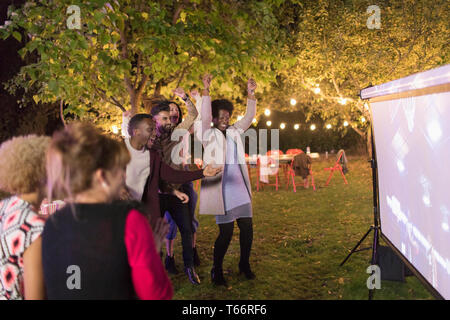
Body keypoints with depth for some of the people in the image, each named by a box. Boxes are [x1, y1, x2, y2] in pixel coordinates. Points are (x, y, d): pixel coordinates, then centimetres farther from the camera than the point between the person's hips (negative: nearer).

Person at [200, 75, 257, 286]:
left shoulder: (234, 133, 15)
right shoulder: (209, 135, -1)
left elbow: (249, 117, 14)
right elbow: (204, 116, -16)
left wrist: (251, 94, 2)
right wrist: (206, 91, -24)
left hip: (240, 189, 6)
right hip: (222, 191, -6)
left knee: (247, 227, 6)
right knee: (226, 232, -4)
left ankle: (244, 265, 26)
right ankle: (216, 270, 14)